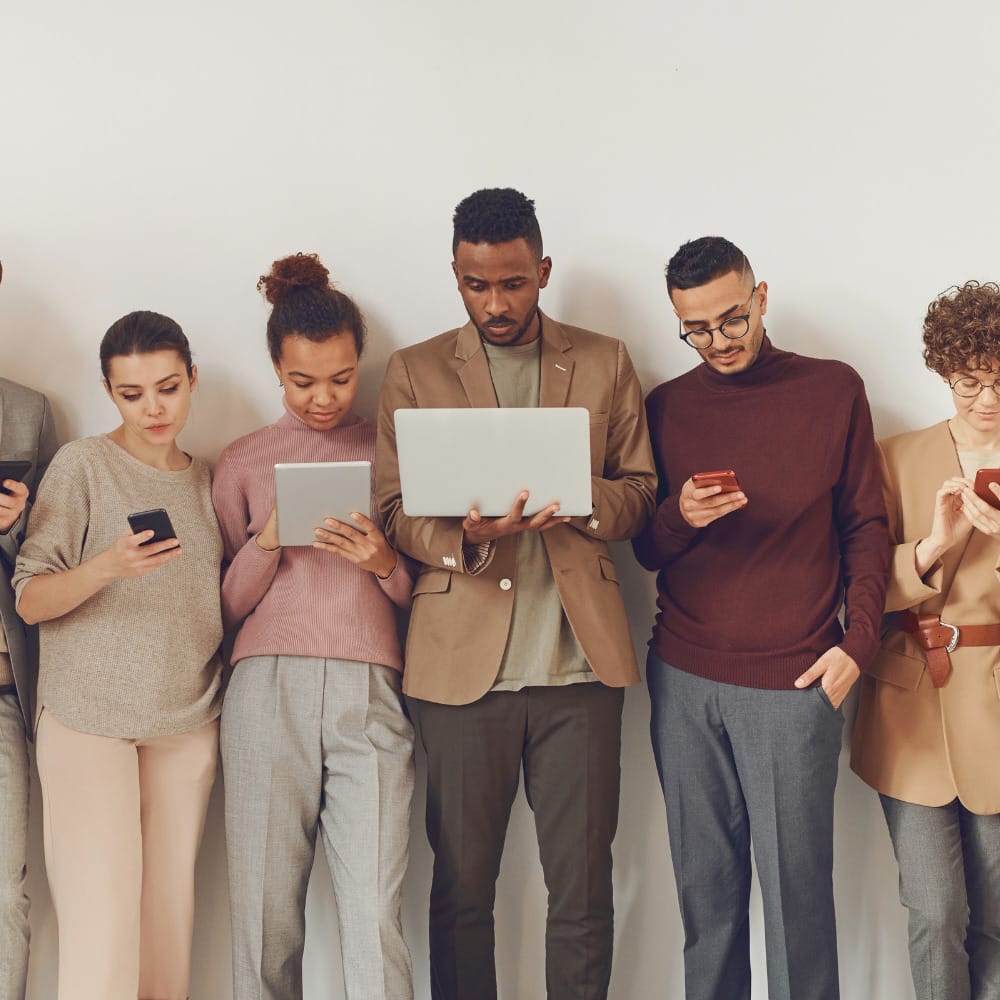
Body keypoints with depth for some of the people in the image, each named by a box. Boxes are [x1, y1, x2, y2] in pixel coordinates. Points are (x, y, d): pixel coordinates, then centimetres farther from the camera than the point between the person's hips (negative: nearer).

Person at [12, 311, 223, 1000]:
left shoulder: (207, 479, 12)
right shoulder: (83, 464, -1)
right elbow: (30, 601, -7)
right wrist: (106, 567, -23)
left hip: (188, 723, 4)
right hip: (88, 719, -4)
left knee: (171, 914, 4)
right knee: (101, 923, -9)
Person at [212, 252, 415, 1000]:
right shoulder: (245, 462, 14)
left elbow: (421, 596, 14)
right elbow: (227, 606, 13)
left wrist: (385, 564, -6)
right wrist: (267, 542, -5)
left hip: (370, 692, -1)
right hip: (268, 686, 1)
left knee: (375, 920, -9)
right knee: (266, 915, 1)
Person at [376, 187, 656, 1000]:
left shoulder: (605, 362, 12)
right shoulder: (415, 372, 9)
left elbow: (640, 493, 11)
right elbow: (393, 509, 4)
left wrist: (582, 500, -11)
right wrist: (464, 534, -17)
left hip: (580, 661, 1)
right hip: (462, 663, 0)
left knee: (583, 890, 5)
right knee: (461, 887, 6)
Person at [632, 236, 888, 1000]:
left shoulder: (834, 390, 2)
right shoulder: (666, 408, 7)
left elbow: (865, 526, 6)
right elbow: (647, 551, 10)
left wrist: (859, 643, -6)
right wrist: (679, 518, -13)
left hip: (793, 684, -2)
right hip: (684, 680, 2)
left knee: (796, 889, 1)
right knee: (707, 887, 8)